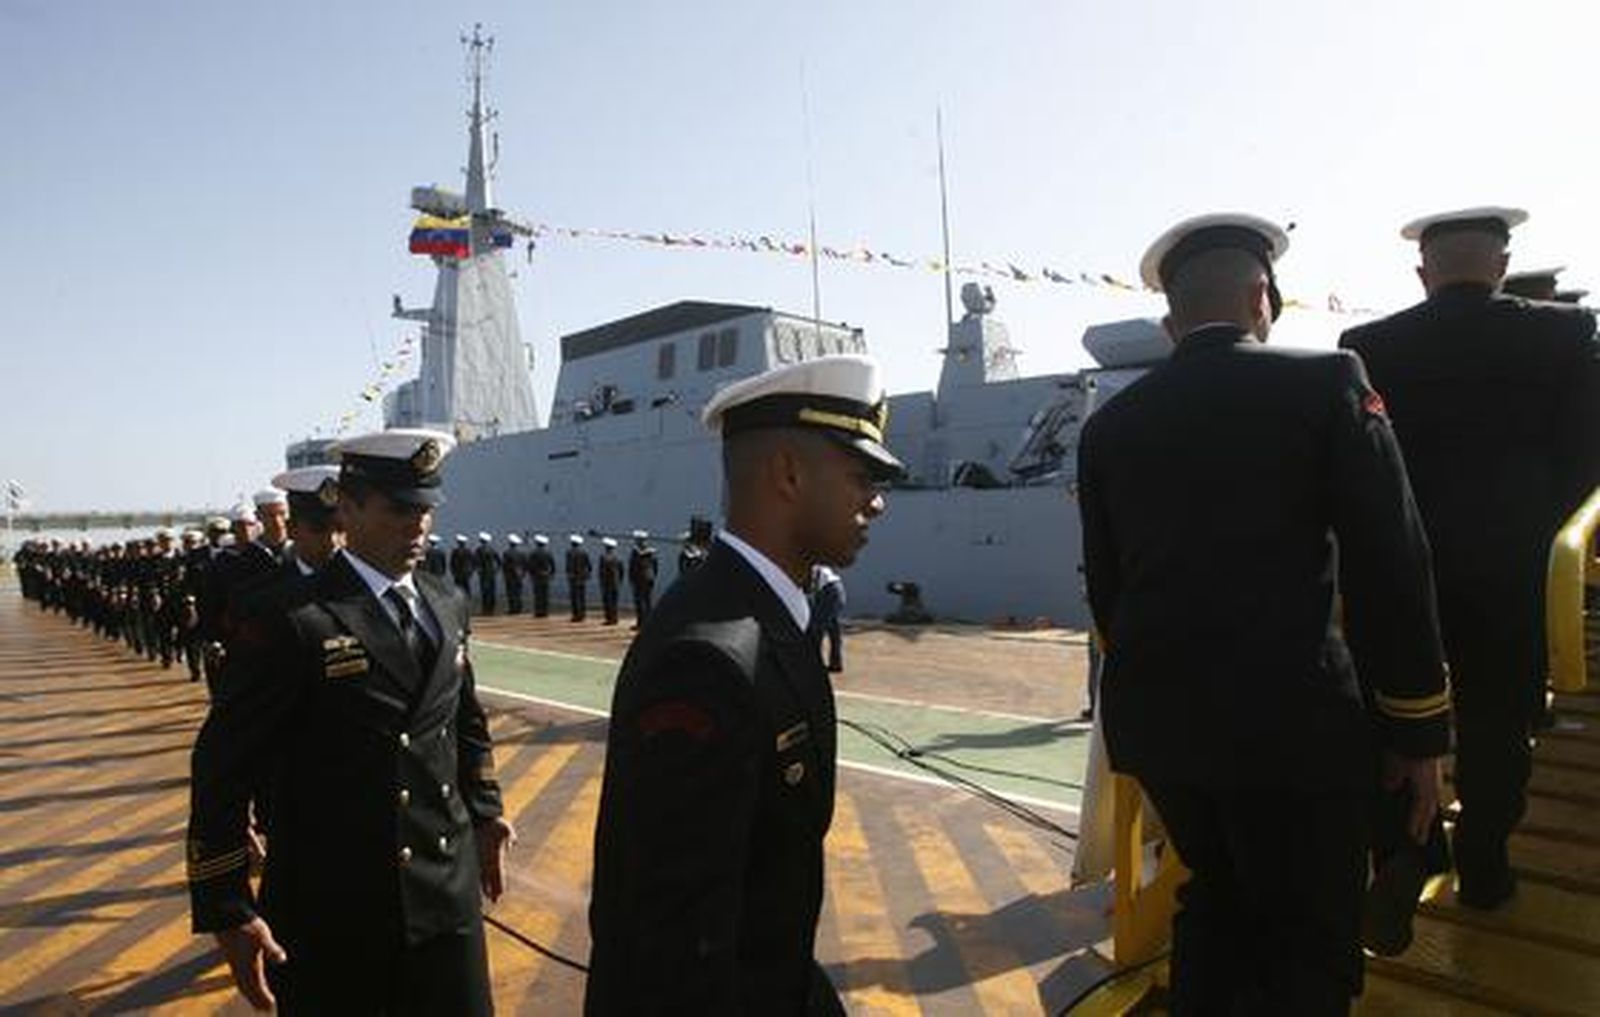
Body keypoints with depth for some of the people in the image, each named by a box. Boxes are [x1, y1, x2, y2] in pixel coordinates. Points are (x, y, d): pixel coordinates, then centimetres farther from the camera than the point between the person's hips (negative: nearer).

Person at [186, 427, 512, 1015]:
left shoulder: (449, 606, 6)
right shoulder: (295, 622, -13)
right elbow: (223, 767, -11)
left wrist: (485, 814, 16)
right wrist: (228, 914, -12)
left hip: (449, 895, 5)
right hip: (330, 915, -5)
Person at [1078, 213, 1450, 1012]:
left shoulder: (1109, 423, 6)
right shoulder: (1326, 381, -4)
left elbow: (1103, 586, 10)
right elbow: (1388, 565, -7)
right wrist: (1419, 729, 1)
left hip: (1152, 712, 5)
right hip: (1289, 711, -4)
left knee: (1215, 895, 25)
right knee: (1310, 944, 12)